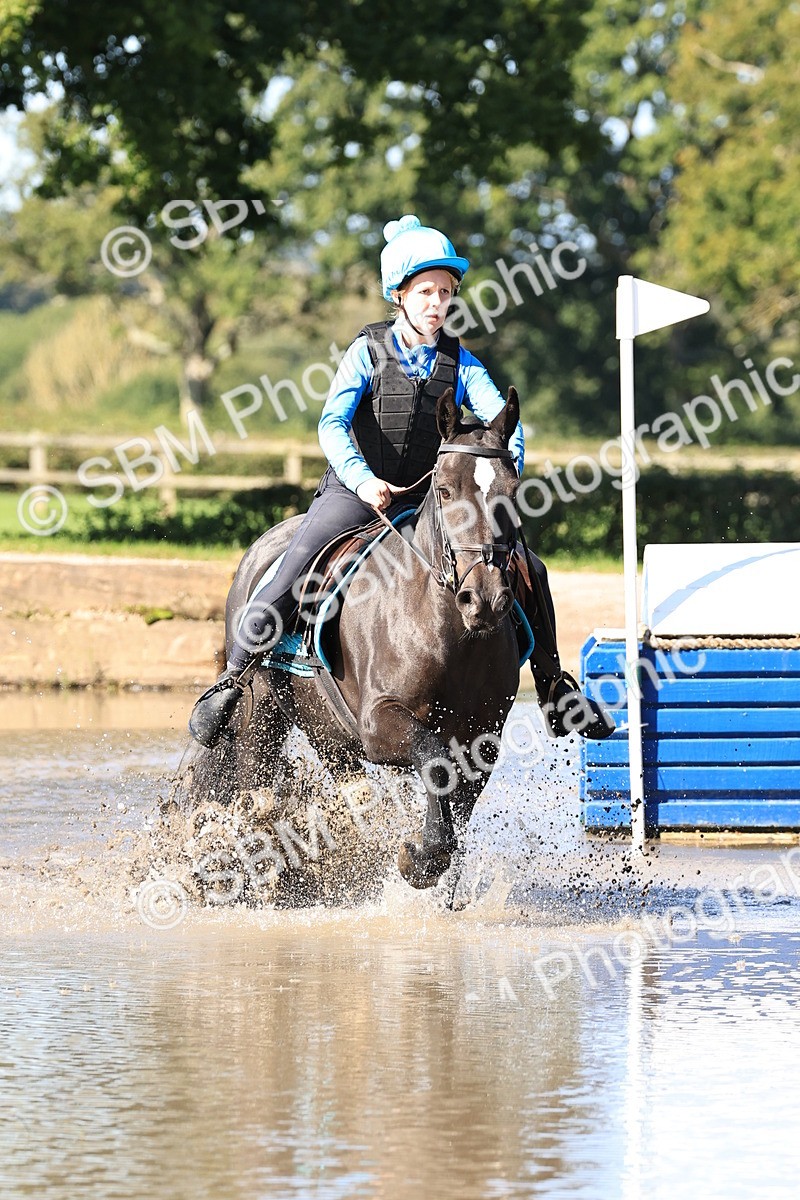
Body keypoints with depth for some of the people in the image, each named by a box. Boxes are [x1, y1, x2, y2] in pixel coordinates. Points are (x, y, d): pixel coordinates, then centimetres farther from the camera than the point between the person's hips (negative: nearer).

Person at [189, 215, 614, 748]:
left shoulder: (461, 362, 2)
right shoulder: (368, 352, -5)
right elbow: (333, 424, -17)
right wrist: (362, 478, -35)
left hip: (431, 500, 3)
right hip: (356, 491, -3)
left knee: (529, 569, -5)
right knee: (296, 567, -26)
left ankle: (555, 692, 10)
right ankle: (231, 683, -14)